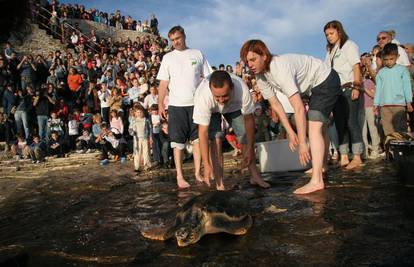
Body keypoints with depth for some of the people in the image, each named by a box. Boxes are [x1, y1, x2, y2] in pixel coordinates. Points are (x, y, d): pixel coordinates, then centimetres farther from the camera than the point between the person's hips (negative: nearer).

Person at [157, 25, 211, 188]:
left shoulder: (197, 54, 10)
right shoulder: (168, 58, 8)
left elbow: (207, 77, 10)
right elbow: (163, 83, 5)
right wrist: (160, 103, -3)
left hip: (197, 103, 1)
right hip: (176, 105, -1)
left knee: (199, 139, 4)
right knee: (178, 142, 1)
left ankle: (198, 173, 15)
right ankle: (179, 176, 8)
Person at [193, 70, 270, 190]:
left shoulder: (242, 89, -40)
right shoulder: (203, 97, -44)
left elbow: (249, 119, -24)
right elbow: (203, 132, -39)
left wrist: (250, 148, -19)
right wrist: (206, 164, -40)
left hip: (233, 105, 2)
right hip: (210, 109, -2)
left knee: (246, 136, -5)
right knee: (216, 139, -19)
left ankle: (255, 176, 13)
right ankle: (219, 184, -11)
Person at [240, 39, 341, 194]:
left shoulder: (280, 68, -37)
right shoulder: (260, 77, -11)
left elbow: (299, 108, -40)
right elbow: (275, 105, -6)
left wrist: (302, 142, -37)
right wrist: (290, 133, -9)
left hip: (326, 80, -9)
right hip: (316, 86, 10)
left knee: (314, 127, -22)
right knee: (318, 126, 19)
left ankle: (316, 181, -25)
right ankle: (320, 167, 36)